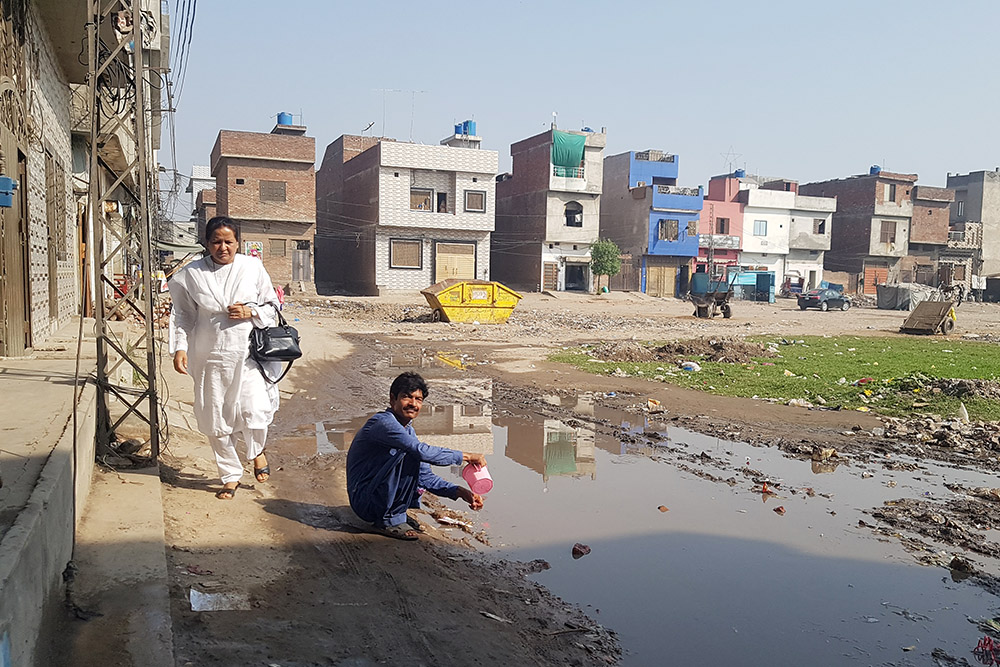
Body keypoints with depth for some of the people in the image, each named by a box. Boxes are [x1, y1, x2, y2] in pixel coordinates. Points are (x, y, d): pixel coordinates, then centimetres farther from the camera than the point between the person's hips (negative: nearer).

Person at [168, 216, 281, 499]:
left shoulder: (253, 267, 2)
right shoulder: (192, 274, 2)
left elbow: (272, 306, 8)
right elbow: (182, 315, 9)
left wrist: (250, 312, -11)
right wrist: (180, 348, -1)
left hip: (248, 353, -1)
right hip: (210, 356, 1)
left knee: (255, 411, -13)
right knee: (215, 420, 7)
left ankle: (256, 450, 23)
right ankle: (231, 476, 26)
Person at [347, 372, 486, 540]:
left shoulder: (409, 431, 10)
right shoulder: (383, 422, -19)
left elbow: (426, 476, 9)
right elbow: (422, 451, -31)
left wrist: (460, 492, -4)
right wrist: (466, 456, -23)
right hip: (364, 502, -9)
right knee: (411, 454, -24)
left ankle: (397, 513, 11)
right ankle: (390, 520, -14)